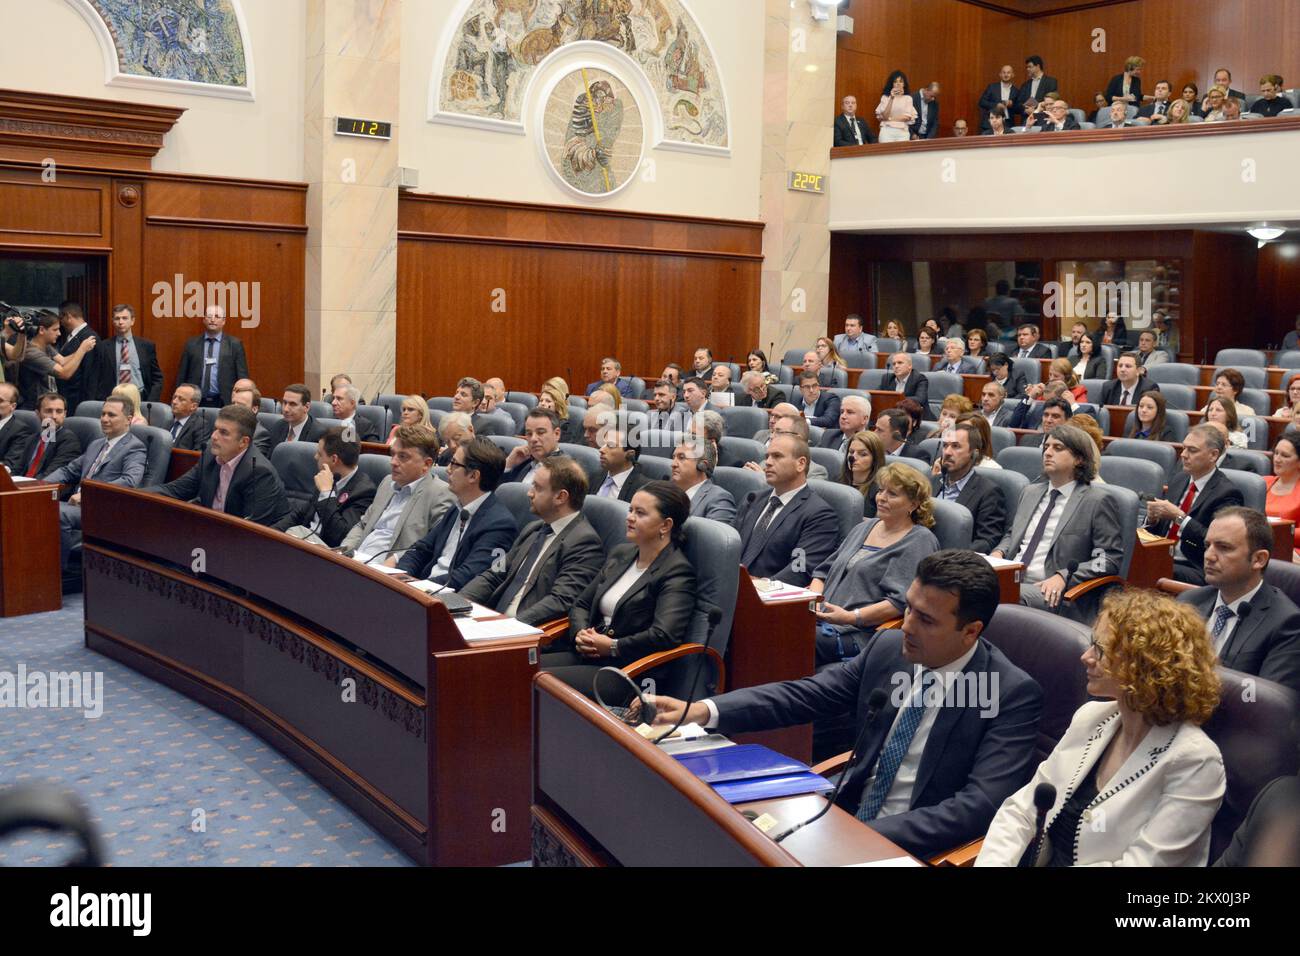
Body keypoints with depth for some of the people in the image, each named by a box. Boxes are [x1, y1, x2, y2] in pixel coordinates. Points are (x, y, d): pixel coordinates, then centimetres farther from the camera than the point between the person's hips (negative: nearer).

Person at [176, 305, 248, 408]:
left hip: (224, 403, -1)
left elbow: (242, 377, 4)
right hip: (196, 403, 1)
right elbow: (181, 376, 11)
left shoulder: (235, 344, 6)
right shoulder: (191, 344, 11)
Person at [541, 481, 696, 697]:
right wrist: (581, 634, -2)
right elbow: (581, 604, 20)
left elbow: (664, 636, -23)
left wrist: (612, 646, -13)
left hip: (628, 669, -7)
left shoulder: (677, 572, -9)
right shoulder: (621, 554, 16)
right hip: (586, 655, 8)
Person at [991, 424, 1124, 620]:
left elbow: (1112, 557, -4)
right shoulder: (1030, 492, 21)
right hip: (1010, 580, 5)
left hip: (1049, 591, -5)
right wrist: (998, 552, 8)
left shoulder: (1096, 501, 1)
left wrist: (1064, 576, -15)